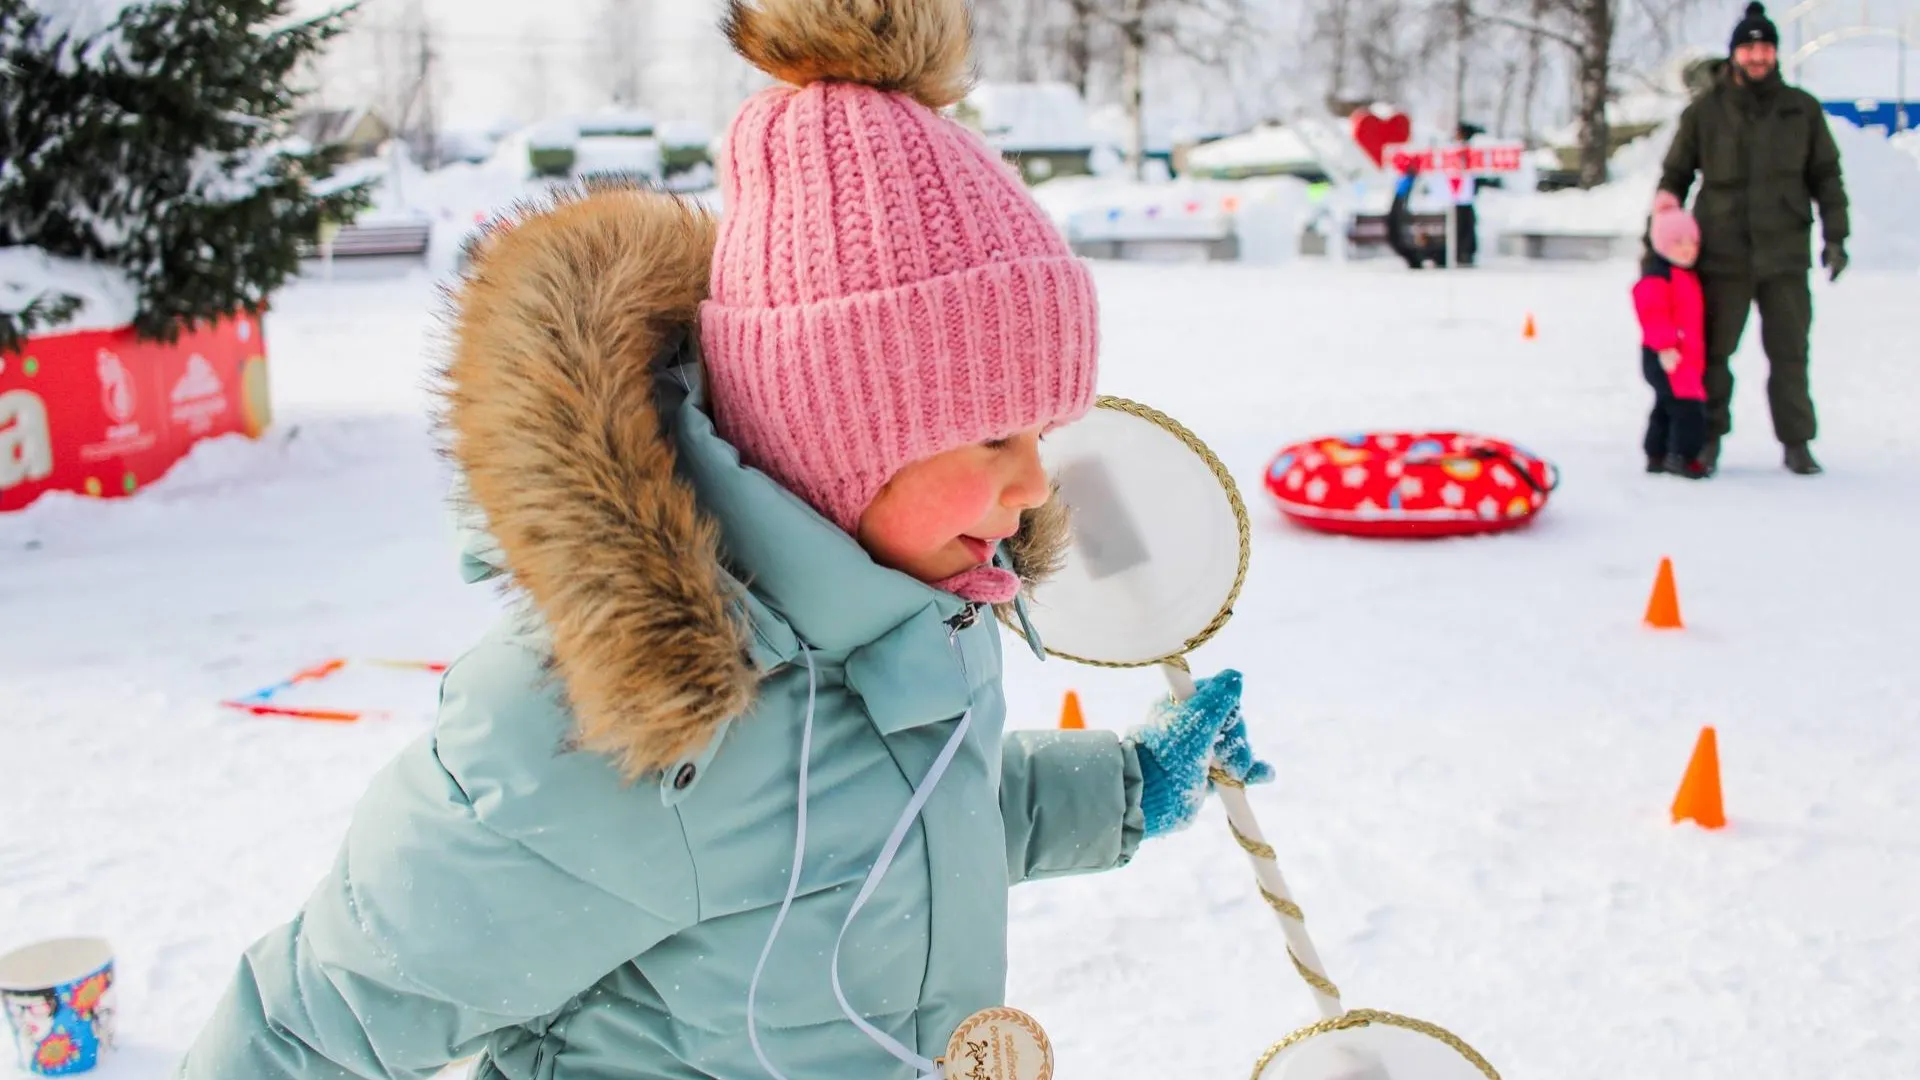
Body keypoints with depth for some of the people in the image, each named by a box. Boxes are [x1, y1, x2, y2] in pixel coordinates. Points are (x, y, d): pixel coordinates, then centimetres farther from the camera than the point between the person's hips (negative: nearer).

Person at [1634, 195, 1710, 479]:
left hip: (1687, 356, 11)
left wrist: (1696, 355, 27)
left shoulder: (1685, 275, 18)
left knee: (1667, 406, 16)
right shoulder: (1656, 277, -15)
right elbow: (1653, 313, -23)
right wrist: (1665, 346, -27)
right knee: (1688, 406, -14)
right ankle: (1683, 455, -9)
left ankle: (1657, 455, 24)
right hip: (1667, 357, -11)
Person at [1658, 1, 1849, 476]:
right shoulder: (1704, 112, 2)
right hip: (1723, 256, -1)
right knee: (1713, 352, 4)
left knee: (1789, 353, 4)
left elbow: (1826, 176, 11)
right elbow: (1674, 178, 8)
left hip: (1784, 255, 1)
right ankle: (1709, 437, 17)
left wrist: (1835, 236, 5)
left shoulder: (1802, 110, 5)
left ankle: (1797, 442, 14)